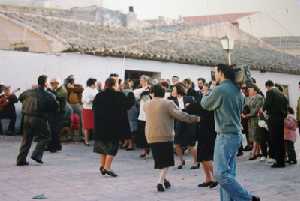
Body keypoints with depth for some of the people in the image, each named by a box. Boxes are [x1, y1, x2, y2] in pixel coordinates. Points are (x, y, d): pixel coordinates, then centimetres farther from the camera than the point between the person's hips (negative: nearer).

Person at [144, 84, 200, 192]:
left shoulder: (146, 105, 10)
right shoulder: (168, 103, -5)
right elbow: (180, 115, -13)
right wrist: (195, 118, -7)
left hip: (151, 137, 4)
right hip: (165, 136, -4)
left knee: (159, 160, 18)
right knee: (166, 161, 3)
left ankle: (163, 179, 20)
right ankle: (161, 182, -10)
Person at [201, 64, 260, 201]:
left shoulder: (220, 89, -13)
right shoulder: (237, 90, 11)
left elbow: (205, 104, 0)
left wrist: (206, 95, 22)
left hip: (225, 135, -9)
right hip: (236, 134, 9)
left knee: (220, 173, -11)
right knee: (229, 173, 9)